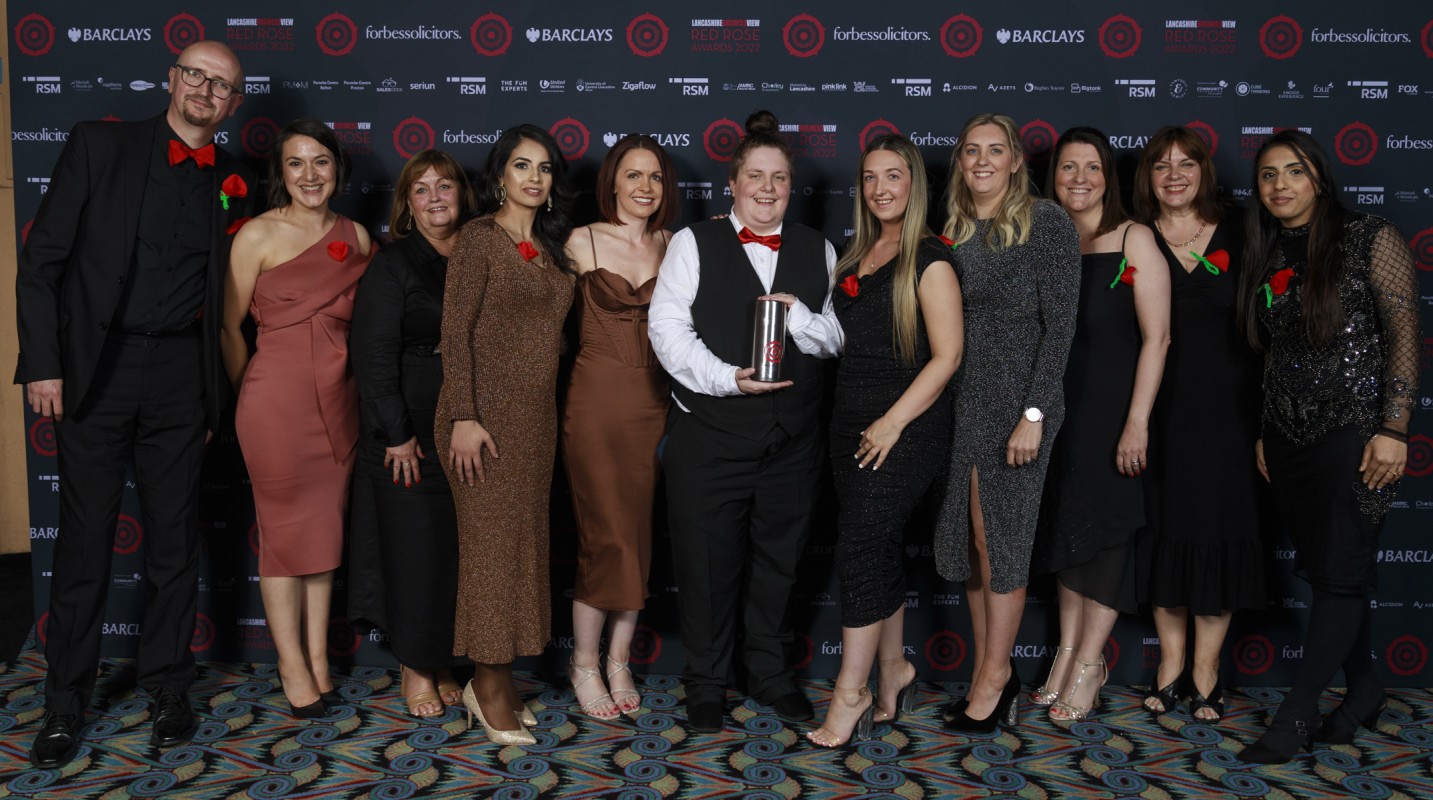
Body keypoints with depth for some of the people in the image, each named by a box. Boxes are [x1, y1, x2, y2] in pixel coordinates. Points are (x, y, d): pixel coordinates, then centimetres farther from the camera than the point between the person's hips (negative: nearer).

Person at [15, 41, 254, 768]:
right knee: (84, 539, 5)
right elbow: (42, 260, -2)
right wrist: (43, 363, -9)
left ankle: (168, 688, 24)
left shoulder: (233, 184, 8)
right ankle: (65, 703, 20)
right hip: (93, 369, -2)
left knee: (175, 539, 9)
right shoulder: (98, 145, 0)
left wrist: (217, 397, 8)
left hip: (180, 379, 2)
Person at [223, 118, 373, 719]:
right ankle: (293, 664, 14)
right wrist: (249, 394, 7)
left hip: (340, 397, 5)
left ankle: (319, 656, 21)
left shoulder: (356, 236, 8)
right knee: (283, 528, 3)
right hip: (277, 395, -4)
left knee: (327, 526, 10)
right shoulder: (258, 235, -6)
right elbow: (229, 325, -1)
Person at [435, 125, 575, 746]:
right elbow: (455, 332, -12)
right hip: (488, 410, -7)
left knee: (523, 538, 9)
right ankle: (488, 688, 9)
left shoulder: (552, 247, 14)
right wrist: (463, 417, -19)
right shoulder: (479, 238, -6)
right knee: (489, 541, -2)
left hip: (538, 415, 7)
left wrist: (550, 414, 10)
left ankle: (496, 677, 20)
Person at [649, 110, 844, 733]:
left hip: (792, 440, 3)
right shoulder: (694, 243, 3)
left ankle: (769, 671, 32)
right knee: (707, 560, 5)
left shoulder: (818, 251, 11)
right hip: (709, 435, -3)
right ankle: (706, 683, 22)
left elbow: (837, 338, 7)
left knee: (779, 558, 14)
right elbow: (668, 327, -7)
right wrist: (727, 378, -18)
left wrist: (800, 316, -14)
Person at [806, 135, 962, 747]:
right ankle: (895, 670, 26)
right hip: (851, 422, 7)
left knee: (859, 550, -10)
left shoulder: (929, 260, -8)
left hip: (906, 427, -7)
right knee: (880, 553, 13)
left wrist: (892, 423, -16)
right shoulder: (857, 255, 14)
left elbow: (946, 355, -13)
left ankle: (850, 695, -1)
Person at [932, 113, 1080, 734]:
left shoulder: (1046, 223, -6)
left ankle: (994, 675, 15)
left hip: (1016, 400, -6)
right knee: (969, 538, 9)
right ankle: (991, 674, 21)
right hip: (961, 400, 6)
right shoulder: (953, 231, 11)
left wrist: (1033, 414, -16)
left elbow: (1060, 324, -11)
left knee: (1000, 539, 1)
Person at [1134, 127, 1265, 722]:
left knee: (1217, 532, 3)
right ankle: (1171, 661, 18)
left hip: (1223, 411, 0)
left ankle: (1205, 671, 15)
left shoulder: (1235, 243, 5)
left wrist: (1259, 415, -2)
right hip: (1157, 411, 0)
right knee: (1162, 532, 4)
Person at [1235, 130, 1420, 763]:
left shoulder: (1371, 240, -4)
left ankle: (1296, 713, 3)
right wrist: (1265, 432, 14)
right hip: (1288, 437, 5)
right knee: (1325, 570, 9)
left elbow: (1405, 336, -8)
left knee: (1340, 572, -3)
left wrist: (1393, 430, -14)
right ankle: (1363, 690, 24)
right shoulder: (1265, 259, 10)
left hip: (1354, 431, -5)